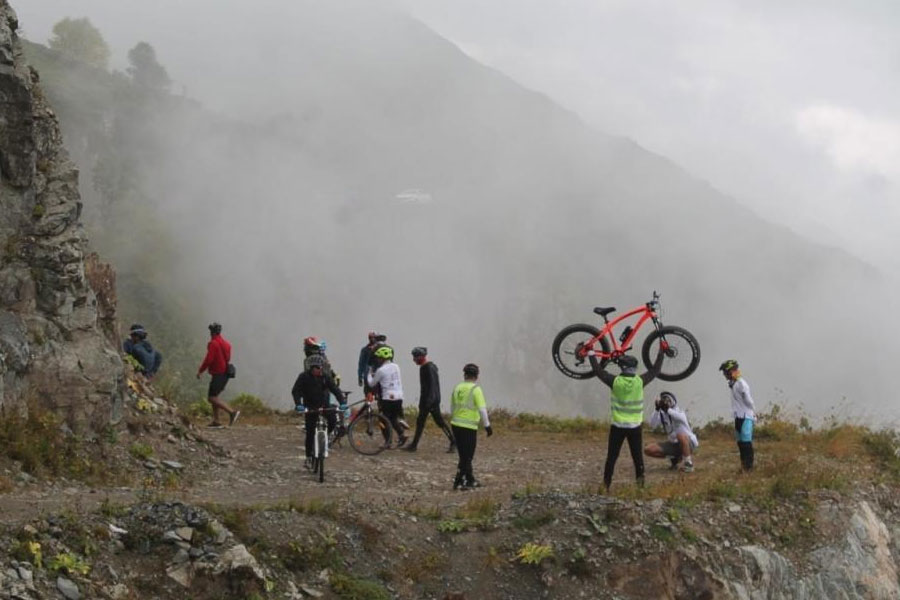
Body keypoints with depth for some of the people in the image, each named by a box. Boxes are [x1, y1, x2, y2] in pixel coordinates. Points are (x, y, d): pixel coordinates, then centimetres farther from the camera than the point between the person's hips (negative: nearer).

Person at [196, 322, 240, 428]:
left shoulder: (213, 343, -12)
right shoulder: (225, 343, 14)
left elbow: (209, 359, -18)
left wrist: (200, 371, -6)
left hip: (217, 375, -9)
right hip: (225, 373, 9)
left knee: (212, 398, -9)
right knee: (213, 396, 16)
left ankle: (232, 412, -22)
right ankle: (216, 421, 11)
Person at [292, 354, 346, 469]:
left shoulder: (325, 376, -6)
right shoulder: (304, 376, -11)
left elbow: (335, 389, -11)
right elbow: (296, 391, -18)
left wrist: (342, 402, -26)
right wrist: (298, 404, -34)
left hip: (324, 405, 2)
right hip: (310, 407, -2)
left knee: (333, 421, -24)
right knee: (310, 433, -2)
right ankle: (309, 457, 9)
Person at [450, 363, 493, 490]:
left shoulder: (457, 388, 7)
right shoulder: (476, 389, -12)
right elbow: (482, 409, -16)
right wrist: (487, 425, -9)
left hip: (456, 424, 6)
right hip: (469, 427, -6)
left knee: (465, 455, 16)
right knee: (466, 457, 2)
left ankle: (470, 480, 25)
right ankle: (458, 481, 0)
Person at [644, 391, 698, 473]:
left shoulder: (678, 412, -16)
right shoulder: (661, 414, -3)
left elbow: (682, 418, -43)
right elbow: (653, 424, -23)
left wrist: (667, 409, -56)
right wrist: (657, 409, -37)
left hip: (688, 442, -5)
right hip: (673, 444, 5)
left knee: (681, 435, -40)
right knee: (648, 450, -8)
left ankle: (689, 463, -20)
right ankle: (674, 458, 10)